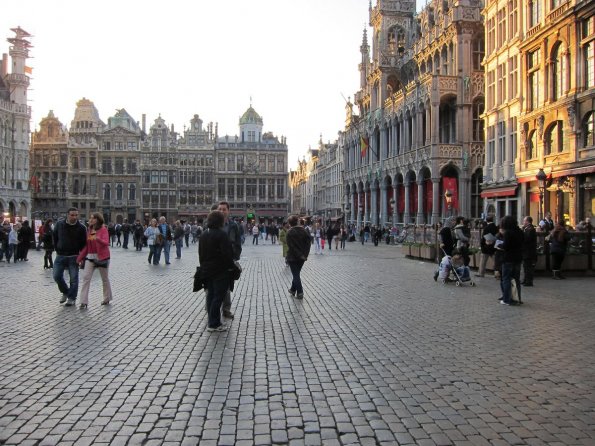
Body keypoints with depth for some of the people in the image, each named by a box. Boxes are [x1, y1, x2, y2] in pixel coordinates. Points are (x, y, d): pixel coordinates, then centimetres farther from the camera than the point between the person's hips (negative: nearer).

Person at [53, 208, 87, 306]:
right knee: (57, 276, 3)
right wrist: (57, 249, 9)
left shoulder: (81, 227, -8)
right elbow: (54, 237, 14)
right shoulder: (59, 224, -1)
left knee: (73, 278, 1)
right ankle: (65, 292, 26)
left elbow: (84, 243, -5)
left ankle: (72, 298, 13)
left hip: (74, 257, -3)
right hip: (60, 256, 3)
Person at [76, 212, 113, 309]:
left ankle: (107, 298, 28)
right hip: (90, 257, 4)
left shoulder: (103, 229, -8)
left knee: (105, 279, 10)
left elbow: (106, 243, -22)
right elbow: (86, 246, 11)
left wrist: (98, 239, -41)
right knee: (85, 278, -8)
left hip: (101, 257, -4)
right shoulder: (88, 230, 8)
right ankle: (84, 302, -7)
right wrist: (80, 257, 7)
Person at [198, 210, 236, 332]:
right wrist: (231, 266, -8)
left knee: (211, 295, 13)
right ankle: (214, 324, -1)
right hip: (220, 271, -8)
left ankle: (213, 322, 18)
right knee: (218, 297, -3)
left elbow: (201, 253, 15)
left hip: (206, 270, 8)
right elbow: (227, 253, -19)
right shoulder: (221, 234, -16)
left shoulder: (203, 235, 10)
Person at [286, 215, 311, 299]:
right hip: (302, 257, 5)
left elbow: (291, 246, -19)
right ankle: (293, 289, 32)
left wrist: (300, 255, -15)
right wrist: (305, 253, -5)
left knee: (296, 275, 4)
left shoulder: (290, 232, -13)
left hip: (293, 257, -5)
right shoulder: (303, 230, 2)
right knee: (296, 273, 20)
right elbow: (309, 241, -3)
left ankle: (300, 293, 1)